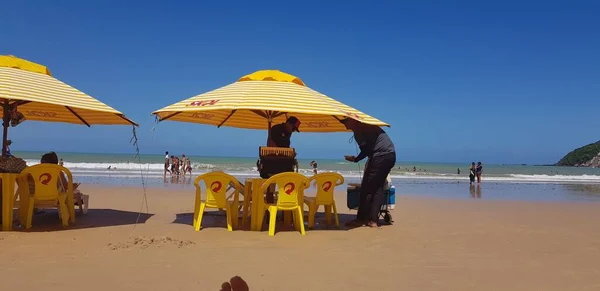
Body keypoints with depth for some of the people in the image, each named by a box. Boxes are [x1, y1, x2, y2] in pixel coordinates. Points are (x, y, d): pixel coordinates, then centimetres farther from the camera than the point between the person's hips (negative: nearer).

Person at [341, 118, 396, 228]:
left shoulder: (358, 130, -5)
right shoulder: (366, 125, 23)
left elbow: (366, 149, -12)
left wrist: (355, 159, 1)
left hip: (381, 156, -9)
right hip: (391, 155, 9)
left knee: (367, 188, -2)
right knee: (378, 188, 11)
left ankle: (361, 219, 3)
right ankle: (373, 220, 8)